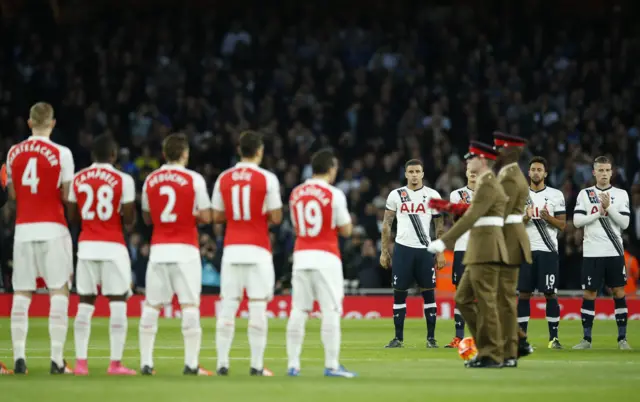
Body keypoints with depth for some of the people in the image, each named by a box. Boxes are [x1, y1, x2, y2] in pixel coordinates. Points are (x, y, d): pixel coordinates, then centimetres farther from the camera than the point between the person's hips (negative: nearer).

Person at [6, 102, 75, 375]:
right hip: (52, 228, -4)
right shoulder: (61, 154, -7)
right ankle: (57, 360, -5)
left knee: (21, 294, 7)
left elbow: (12, 193, 14)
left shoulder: (13, 153, 6)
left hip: (23, 229, 4)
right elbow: (67, 196, -6)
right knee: (59, 292, 0)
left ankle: (19, 357, 4)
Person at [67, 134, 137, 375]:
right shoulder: (123, 180, -6)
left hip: (87, 246, 4)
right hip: (113, 247, -4)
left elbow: (72, 216, 10)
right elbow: (129, 219, -7)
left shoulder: (78, 179, 6)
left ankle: (81, 362, 4)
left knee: (85, 304, 8)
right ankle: (115, 363, -5)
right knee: (118, 303, 0)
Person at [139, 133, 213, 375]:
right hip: (185, 250, -3)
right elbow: (206, 217, -6)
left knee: (151, 306, 7)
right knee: (190, 306, -3)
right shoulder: (194, 180, -5)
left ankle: (146, 362, 5)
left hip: (158, 249, 3)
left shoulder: (150, 180, 7)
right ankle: (191, 364, -7)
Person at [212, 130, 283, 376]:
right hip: (258, 250, -3)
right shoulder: (267, 179, -5)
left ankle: (222, 363, 1)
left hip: (232, 249, 3)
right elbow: (276, 218, -5)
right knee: (258, 307, -2)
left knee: (227, 307, 4)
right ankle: (256, 365, -3)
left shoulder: (223, 179, 6)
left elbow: (217, 217, 9)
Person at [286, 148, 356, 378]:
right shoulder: (334, 194, -7)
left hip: (301, 256, 5)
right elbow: (345, 230, -3)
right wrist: (347, 217, 17)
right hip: (326, 257, -5)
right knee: (331, 310, -4)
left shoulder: (296, 193, 9)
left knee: (298, 310, 6)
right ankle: (332, 365, -8)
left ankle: (293, 364, 4)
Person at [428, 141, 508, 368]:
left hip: (486, 251, -10)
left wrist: (443, 241, -22)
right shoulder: (485, 183, 19)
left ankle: (492, 356, -2)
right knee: (463, 299, 12)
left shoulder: (488, 185, -13)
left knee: (485, 302, -6)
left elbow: (470, 218, -21)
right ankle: (487, 347, 13)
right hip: (479, 252, 10)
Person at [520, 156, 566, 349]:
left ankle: (553, 337, 1)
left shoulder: (556, 195, 3)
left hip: (548, 250, -2)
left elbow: (562, 225, 2)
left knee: (550, 294, -3)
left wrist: (548, 218, -17)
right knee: (524, 294, 1)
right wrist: (525, 218, -14)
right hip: (526, 250, 2)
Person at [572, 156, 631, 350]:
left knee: (619, 292, 0)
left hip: (614, 252, 0)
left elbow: (624, 223, -3)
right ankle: (586, 339, 8)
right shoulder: (584, 194, 5)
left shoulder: (621, 194, 5)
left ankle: (622, 338, 6)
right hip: (592, 252, 0)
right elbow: (577, 221, -4)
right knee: (589, 294, 1)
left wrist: (609, 207, -13)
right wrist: (599, 213, -11)